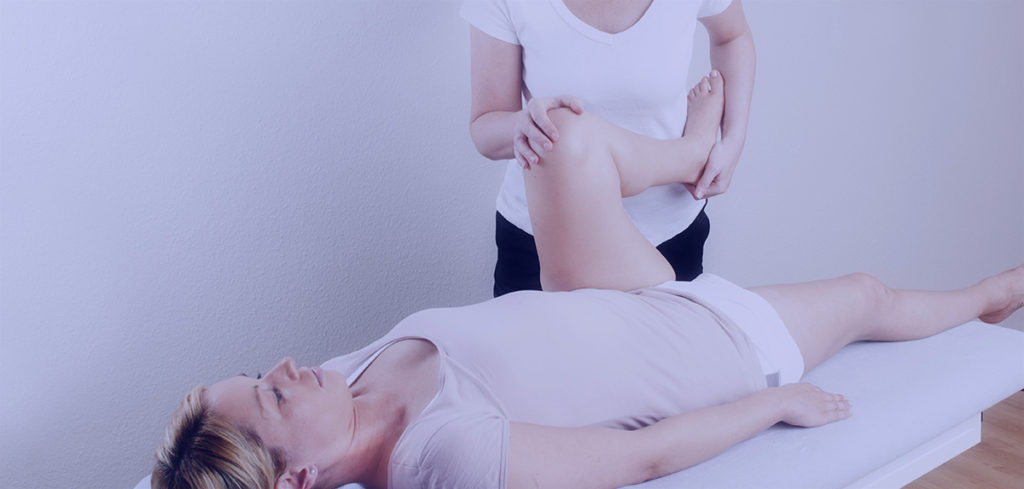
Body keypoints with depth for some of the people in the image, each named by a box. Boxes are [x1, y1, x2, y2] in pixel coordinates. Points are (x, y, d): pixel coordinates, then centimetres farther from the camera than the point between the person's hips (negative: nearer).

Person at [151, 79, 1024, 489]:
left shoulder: (346, 379, -16)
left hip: (613, 311, 6)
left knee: (574, 135, -2)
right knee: (864, 292, 17)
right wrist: (777, 400, -16)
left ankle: (691, 152, 32)